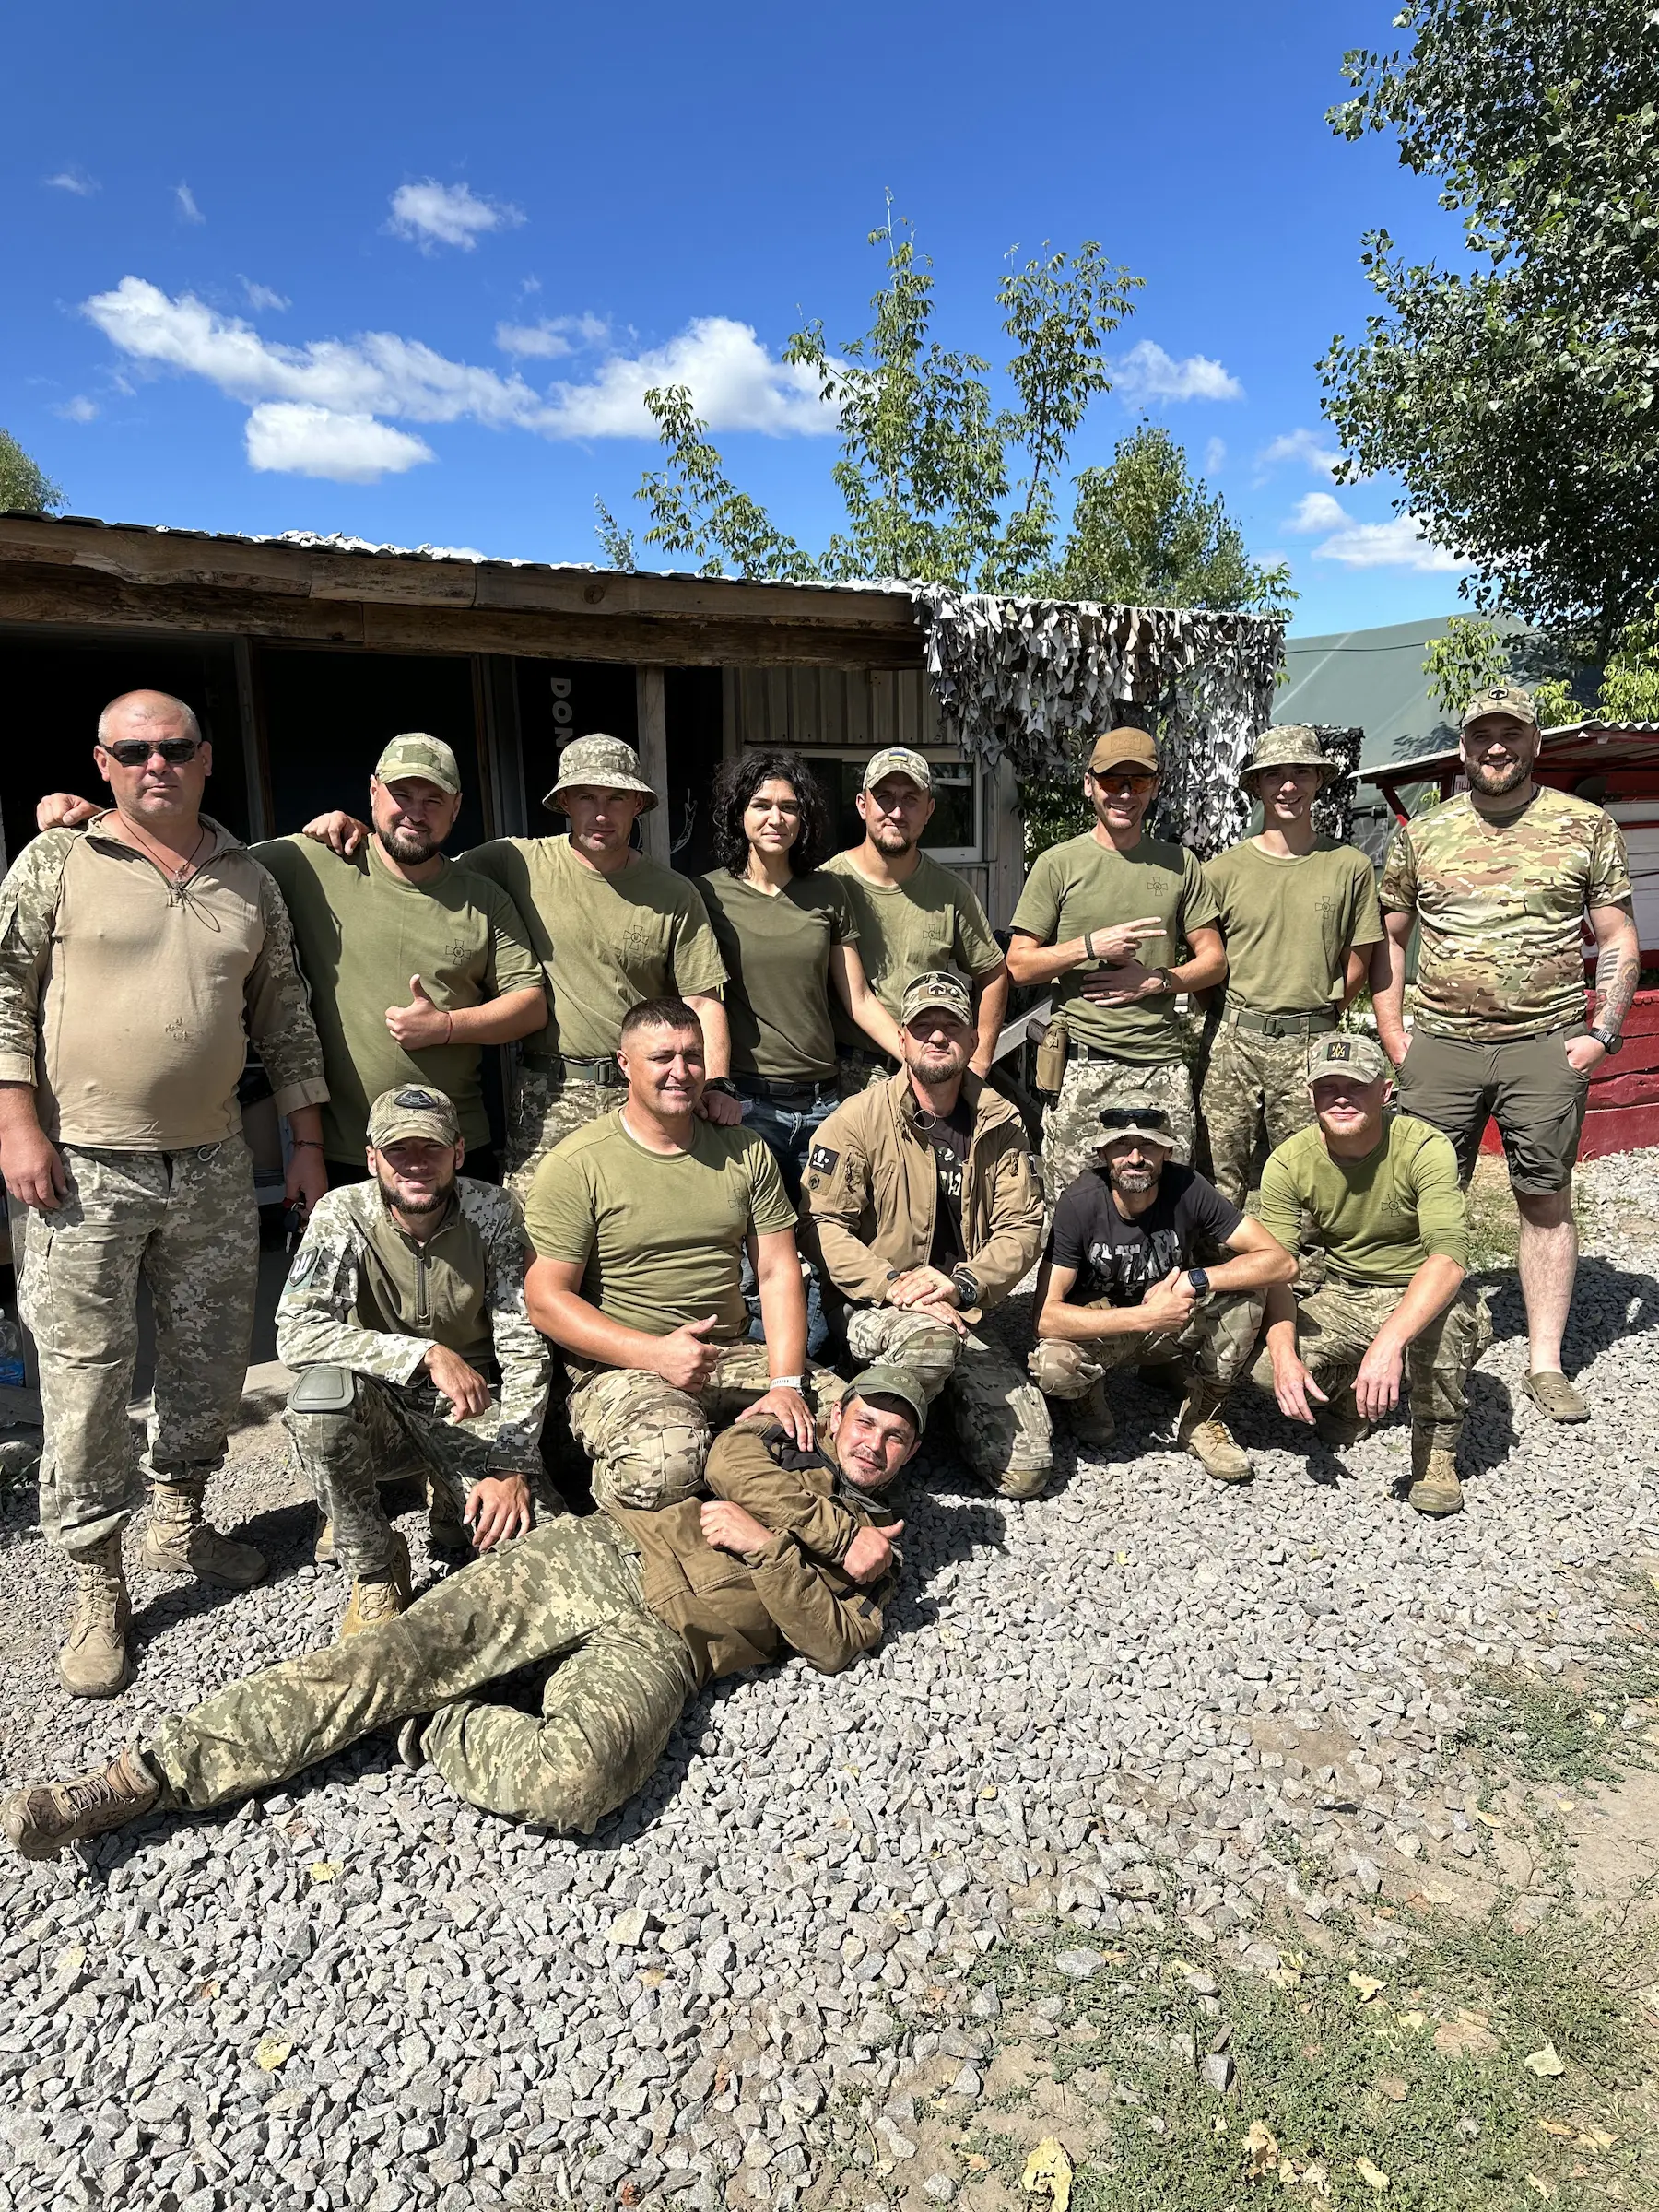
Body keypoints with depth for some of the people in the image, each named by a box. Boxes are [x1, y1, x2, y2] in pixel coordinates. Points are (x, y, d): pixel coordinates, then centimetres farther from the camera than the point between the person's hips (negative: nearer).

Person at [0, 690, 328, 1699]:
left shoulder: (251, 881, 9)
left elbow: (285, 1017, 12)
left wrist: (309, 1145, 10)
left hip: (214, 1163, 4)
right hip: (86, 1168, -3)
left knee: (213, 1361, 12)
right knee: (87, 1375, 2)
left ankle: (180, 1520, 33)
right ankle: (97, 1584, 15)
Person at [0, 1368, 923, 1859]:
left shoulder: (879, 1556, 21)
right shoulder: (785, 1447, 25)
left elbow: (835, 1644, 3)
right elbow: (729, 1461, 1)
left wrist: (765, 1545, -7)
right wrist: (832, 1537, 2)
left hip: (658, 1643, -2)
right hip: (599, 1552, 2)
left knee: (573, 1781, -35)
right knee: (394, 1655, -17)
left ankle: (440, 1732, -7)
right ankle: (141, 1778, -12)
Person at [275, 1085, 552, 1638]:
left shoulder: (493, 1213, -12)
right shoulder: (343, 1214, -14)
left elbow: (524, 1349, -12)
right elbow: (295, 1332, -26)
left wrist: (512, 1467, -21)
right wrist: (427, 1354, -36)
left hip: (473, 1411, 1)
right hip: (379, 1408, 0)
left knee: (521, 1535, -22)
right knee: (320, 1393, -34)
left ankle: (451, 1506, 17)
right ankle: (374, 1572, -9)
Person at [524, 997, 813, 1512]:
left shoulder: (745, 1151, 10)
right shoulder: (576, 1166, -4)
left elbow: (778, 1272, 5)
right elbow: (546, 1300, -8)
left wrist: (785, 1382, -10)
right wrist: (654, 1354, -19)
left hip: (736, 1355, 5)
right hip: (620, 1367, -4)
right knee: (668, 1460, -36)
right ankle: (614, 1479, -1)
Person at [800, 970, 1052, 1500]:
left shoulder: (999, 1123, 4)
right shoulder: (859, 1118, -8)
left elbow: (1022, 1226, 2)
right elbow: (822, 1224, -12)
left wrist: (962, 1284, -15)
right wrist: (894, 1286, -24)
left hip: (963, 1316, 4)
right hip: (872, 1306, -4)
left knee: (1025, 1473, -5)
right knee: (930, 1337, -41)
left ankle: (947, 1395, 22)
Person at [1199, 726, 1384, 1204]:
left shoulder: (1350, 866, 6)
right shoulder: (1222, 870, 6)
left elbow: (1357, 965, 11)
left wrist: (1315, 1014, 6)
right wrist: (1232, 1020, 5)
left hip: (1311, 1047, 0)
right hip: (1233, 1041, 0)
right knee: (1221, 1184, 2)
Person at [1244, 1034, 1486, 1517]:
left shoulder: (1423, 1148, -22)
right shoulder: (1289, 1163, -11)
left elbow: (1448, 1257, -34)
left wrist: (1389, 1343, -47)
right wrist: (1285, 1355, -33)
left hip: (1420, 1294, -3)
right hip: (1341, 1300, 3)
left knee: (1447, 1313, -39)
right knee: (1264, 1367, -24)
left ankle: (1437, 1449, -10)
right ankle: (1352, 1393, 12)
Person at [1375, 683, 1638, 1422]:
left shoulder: (1586, 826, 4)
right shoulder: (1421, 833, 7)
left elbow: (1618, 941, 6)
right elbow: (1387, 938, 12)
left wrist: (1602, 1034, -5)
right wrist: (1391, 1030, 3)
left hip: (1546, 1046, -1)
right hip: (1440, 1046, 1)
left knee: (1545, 1201, 5)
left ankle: (1545, 1363, 15)